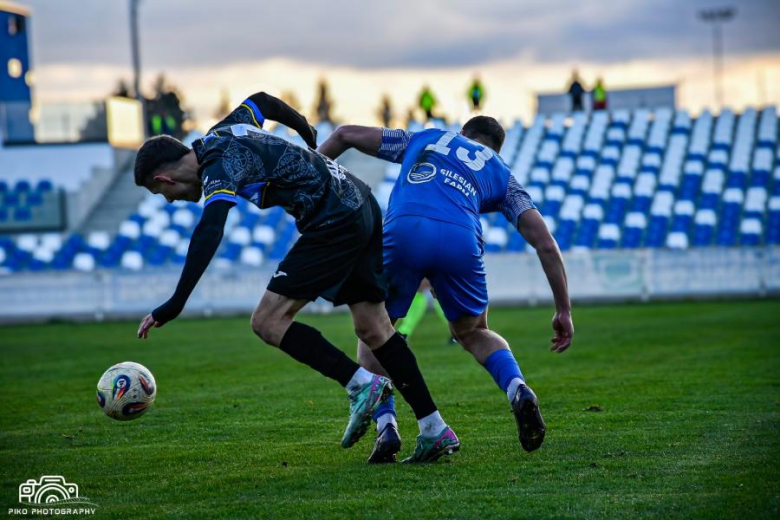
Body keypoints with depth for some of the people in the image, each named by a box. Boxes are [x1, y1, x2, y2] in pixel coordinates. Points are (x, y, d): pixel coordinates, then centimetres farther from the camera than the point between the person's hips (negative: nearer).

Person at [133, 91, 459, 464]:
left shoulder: (219, 168, -15)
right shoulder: (220, 133, 13)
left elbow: (208, 233, -31)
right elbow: (263, 100, 31)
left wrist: (175, 304, -34)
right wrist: (306, 132, 47)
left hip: (334, 221, -10)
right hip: (363, 206, 10)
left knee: (268, 321, -9)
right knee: (374, 329, 10)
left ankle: (361, 384, -10)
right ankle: (435, 431, 8)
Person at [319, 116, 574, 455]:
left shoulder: (424, 139, 36)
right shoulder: (501, 175, 31)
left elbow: (345, 135, 35)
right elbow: (545, 243, 22)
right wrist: (563, 310, 26)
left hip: (402, 232, 0)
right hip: (461, 240, 1)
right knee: (472, 334, 27)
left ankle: (385, 425, 4)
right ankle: (518, 390, 0)